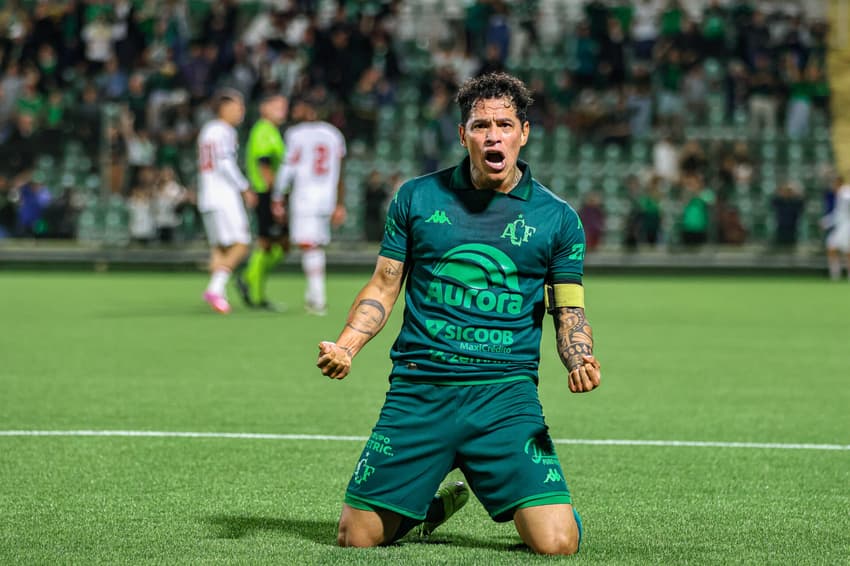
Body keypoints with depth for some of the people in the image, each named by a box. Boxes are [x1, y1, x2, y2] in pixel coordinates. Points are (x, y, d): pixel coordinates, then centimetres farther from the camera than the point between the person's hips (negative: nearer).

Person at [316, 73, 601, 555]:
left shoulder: (558, 219, 5)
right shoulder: (417, 198, 7)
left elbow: (570, 314, 7)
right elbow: (383, 289, 12)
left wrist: (580, 360, -15)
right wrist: (344, 347, -4)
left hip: (506, 394, -1)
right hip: (418, 390, 1)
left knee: (557, 543, -15)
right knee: (357, 535, -2)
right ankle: (437, 504, 30)